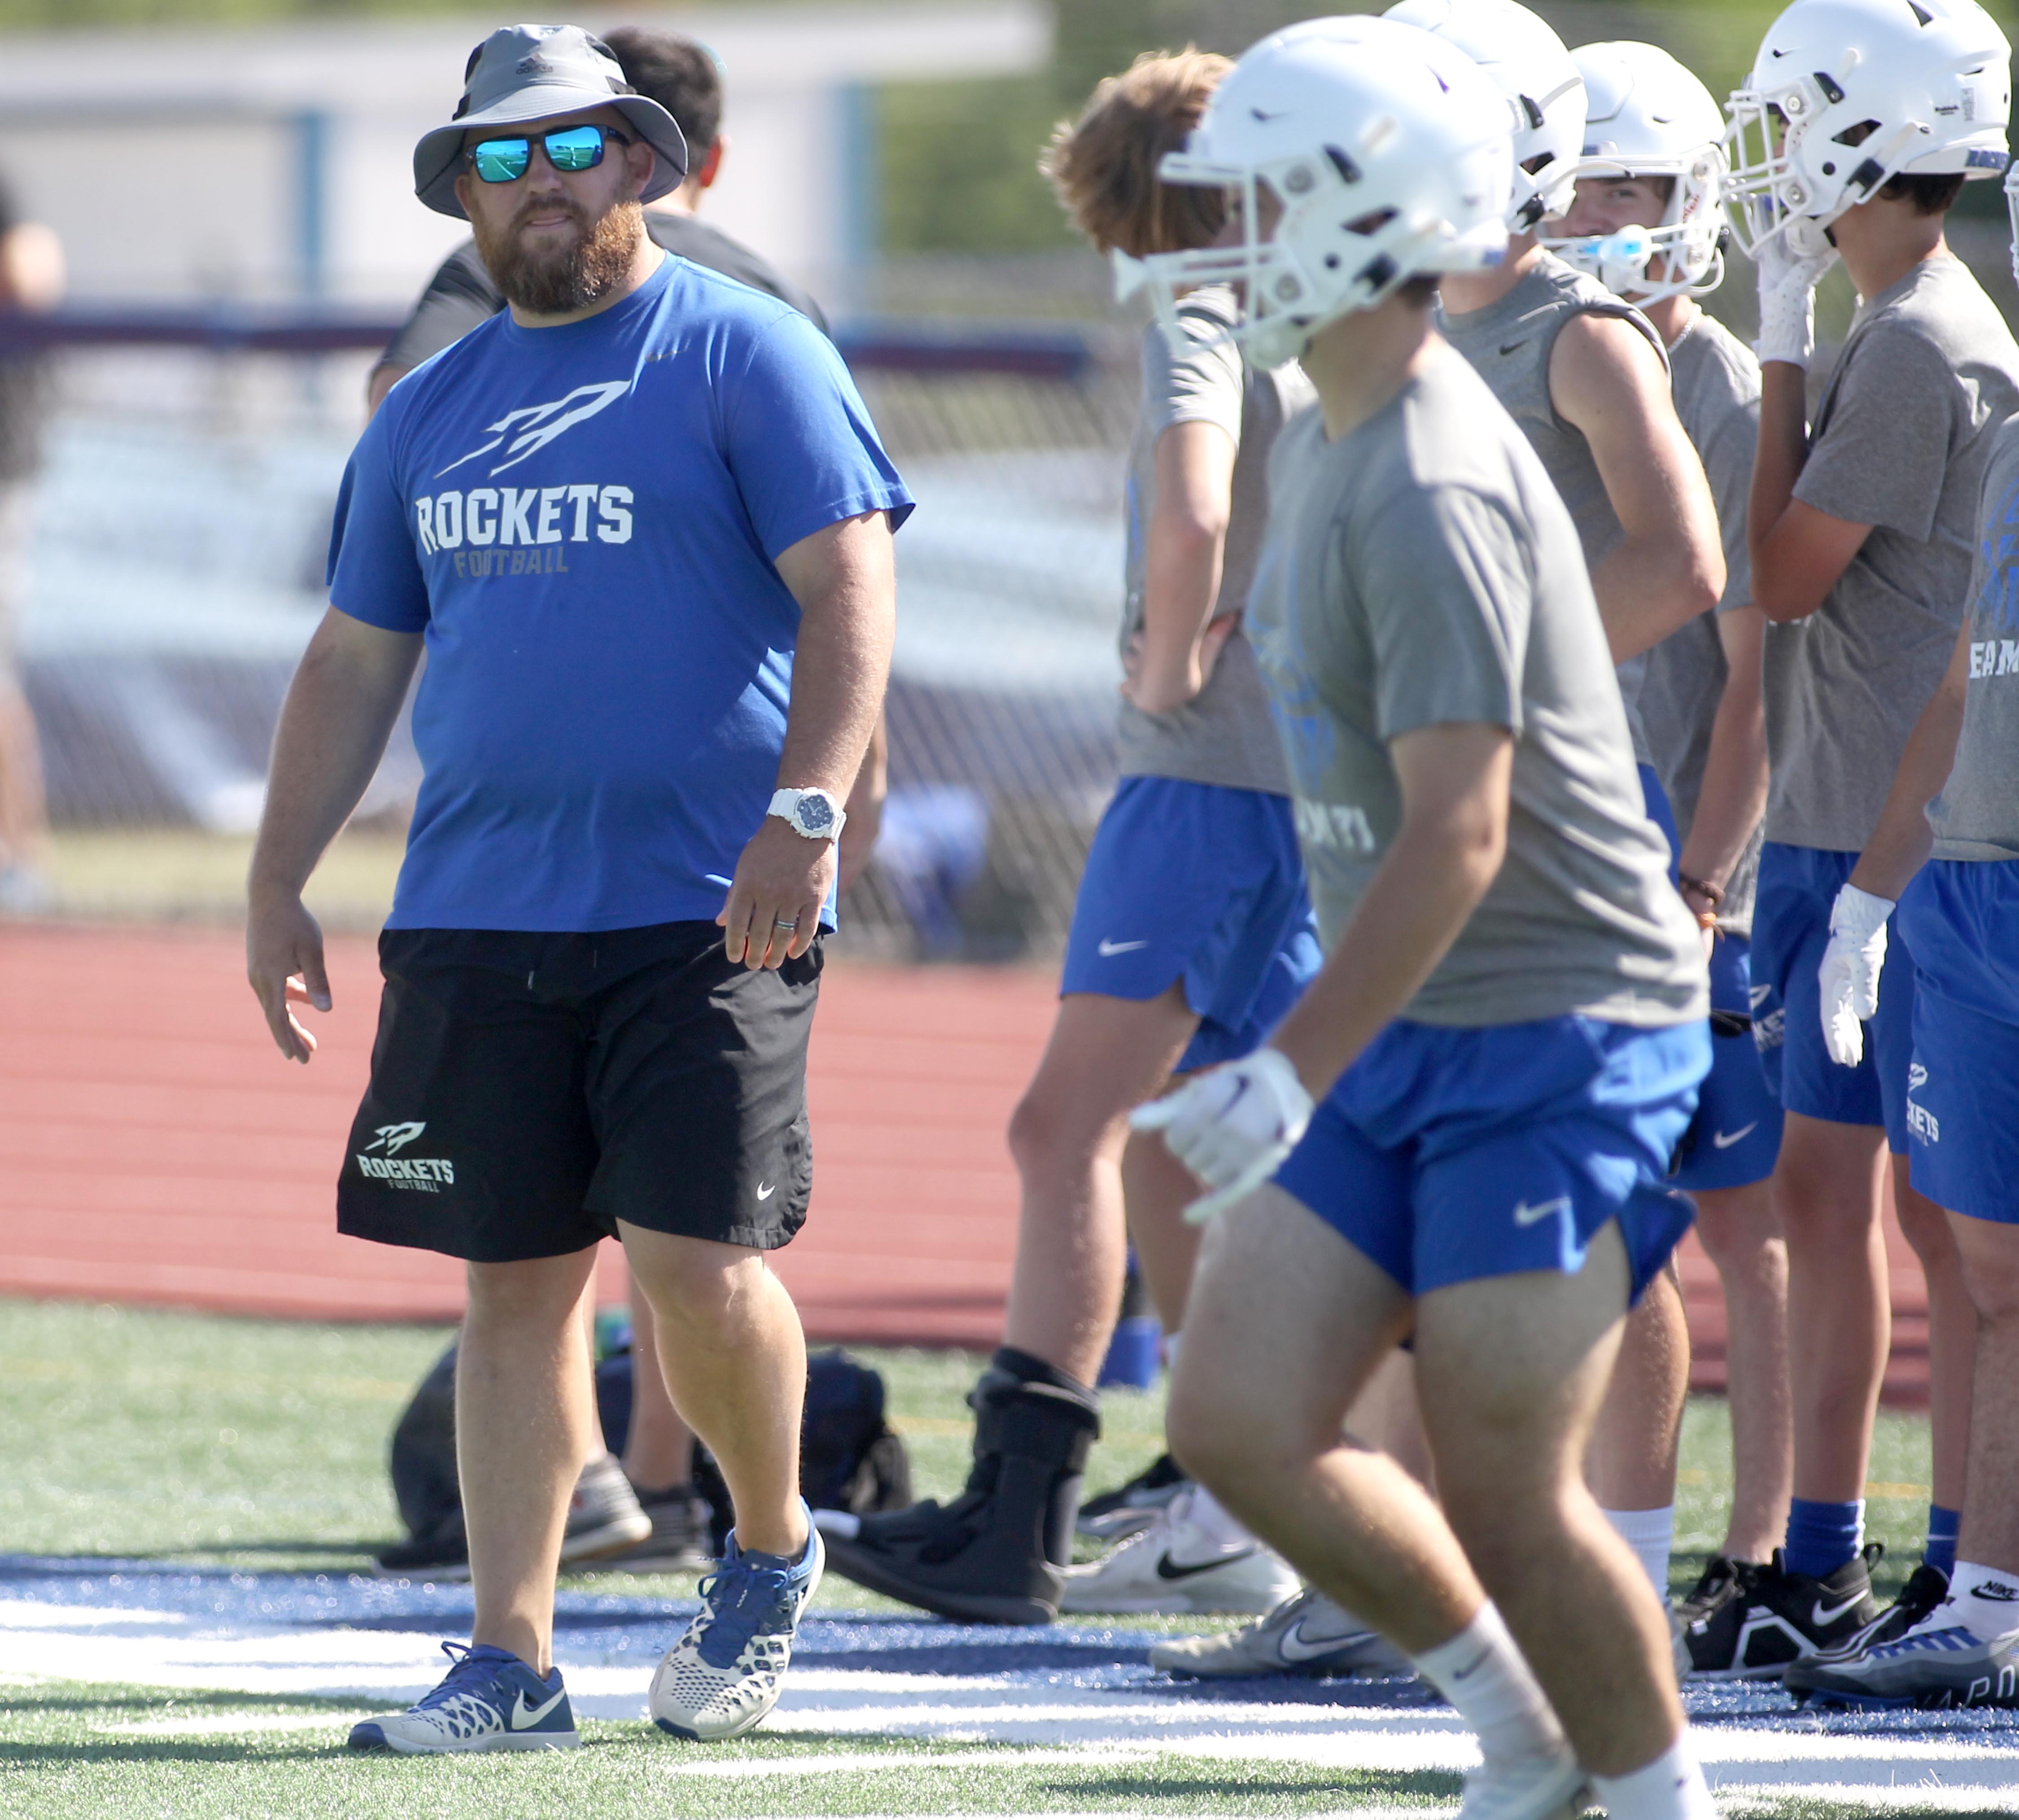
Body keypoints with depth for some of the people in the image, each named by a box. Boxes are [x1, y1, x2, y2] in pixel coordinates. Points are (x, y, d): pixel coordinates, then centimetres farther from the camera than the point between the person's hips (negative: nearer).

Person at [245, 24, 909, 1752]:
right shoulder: (431, 412, 16)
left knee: (703, 1270, -11)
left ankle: (772, 1550, 16)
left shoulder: (745, 355, -1)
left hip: (703, 911, -5)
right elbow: (355, 659, 21)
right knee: (516, 1282, 4)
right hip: (477, 918, 5)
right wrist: (276, 886, 15)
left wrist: (806, 806, -20)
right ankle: (511, 1657, 7)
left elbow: (849, 591, -8)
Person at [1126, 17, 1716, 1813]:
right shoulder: (1323, 448, 12)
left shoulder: (1433, 487, -20)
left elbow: (1456, 833, -25)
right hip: (1402, 1039, 9)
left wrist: (1295, 1072, -29)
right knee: (1239, 1423, 2)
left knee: (1507, 1492, -7)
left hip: (1557, 1037, -9)